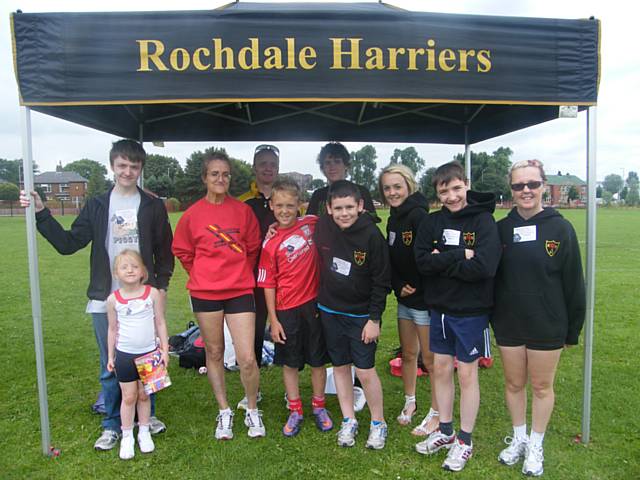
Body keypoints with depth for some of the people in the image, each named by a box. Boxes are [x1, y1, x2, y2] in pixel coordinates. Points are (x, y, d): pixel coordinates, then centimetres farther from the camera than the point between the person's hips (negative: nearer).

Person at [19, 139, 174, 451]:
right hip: (105, 300, 1)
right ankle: (112, 424, 26)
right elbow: (67, 244, 1)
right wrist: (41, 214, -8)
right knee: (110, 366, 9)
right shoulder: (97, 205, 5)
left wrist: (161, 285, -2)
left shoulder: (153, 206, 3)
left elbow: (164, 251, 6)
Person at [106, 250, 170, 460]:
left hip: (149, 353, 0)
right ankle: (127, 437, 25)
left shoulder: (153, 293, -8)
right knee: (129, 397, 9)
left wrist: (164, 350, -2)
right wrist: (110, 356, 8)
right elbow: (112, 329, 4)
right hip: (125, 355, 0)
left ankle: (144, 433, 29)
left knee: (144, 395, 12)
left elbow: (160, 323, -1)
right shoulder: (113, 299, -6)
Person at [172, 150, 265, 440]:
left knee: (247, 358, -4)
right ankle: (224, 412, 31)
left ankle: (252, 411, 21)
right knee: (214, 353, 13)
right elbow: (182, 251, 8)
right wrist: (202, 274, 6)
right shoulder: (193, 213, -2)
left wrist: (239, 273, 9)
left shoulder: (242, 210, 0)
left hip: (240, 291, 0)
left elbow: (253, 248, 8)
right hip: (205, 293, 1)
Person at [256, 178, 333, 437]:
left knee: (318, 359, 13)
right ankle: (295, 411, 28)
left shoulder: (312, 224, -3)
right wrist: (273, 320, -4)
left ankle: (319, 406, 32)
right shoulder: (271, 243, -5)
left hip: (315, 303, 1)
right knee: (289, 362, 11)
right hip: (287, 310, -1)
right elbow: (269, 284, -2)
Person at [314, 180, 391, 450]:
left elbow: (382, 281, -12)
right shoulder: (322, 227, -8)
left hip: (362, 315, -4)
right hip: (330, 311, 4)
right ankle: (349, 421, 30)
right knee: (340, 366, 13)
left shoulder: (371, 235, -18)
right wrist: (319, 301, 10)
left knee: (365, 371, -1)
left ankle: (378, 423, 22)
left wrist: (375, 318, -12)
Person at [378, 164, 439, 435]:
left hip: (426, 299, -8)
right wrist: (398, 286, -3)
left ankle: (436, 414, 23)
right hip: (405, 299, 8)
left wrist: (415, 288, -16)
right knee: (407, 355, 19)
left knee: (430, 358, 6)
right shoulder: (393, 219, 8)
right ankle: (410, 403, 38)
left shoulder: (419, 215, -18)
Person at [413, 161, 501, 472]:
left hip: (471, 311, -4)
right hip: (439, 307, 5)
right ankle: (445, 431, 34)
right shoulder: (433, 222, 1)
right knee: (441, 369, 15)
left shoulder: (483, 221, -11)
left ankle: (465, 441, 27)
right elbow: (422, 261, -10)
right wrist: (460, 255, -19)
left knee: (466, 374, 8)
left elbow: (484, 267, -23)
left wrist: (442, 260, -17)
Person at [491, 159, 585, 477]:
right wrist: (492, 318, 3)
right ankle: (518, 439, 37)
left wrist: (573, 329, -3)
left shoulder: (560, 228, -8)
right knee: (513, 384, 15)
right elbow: (491, 277, 5)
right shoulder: (501, 229, -1)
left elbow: (573, 283, -5)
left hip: (547, 325, -2)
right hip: (508, 324, 3)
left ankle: (535, 446, 33)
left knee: (541, 386, 13)